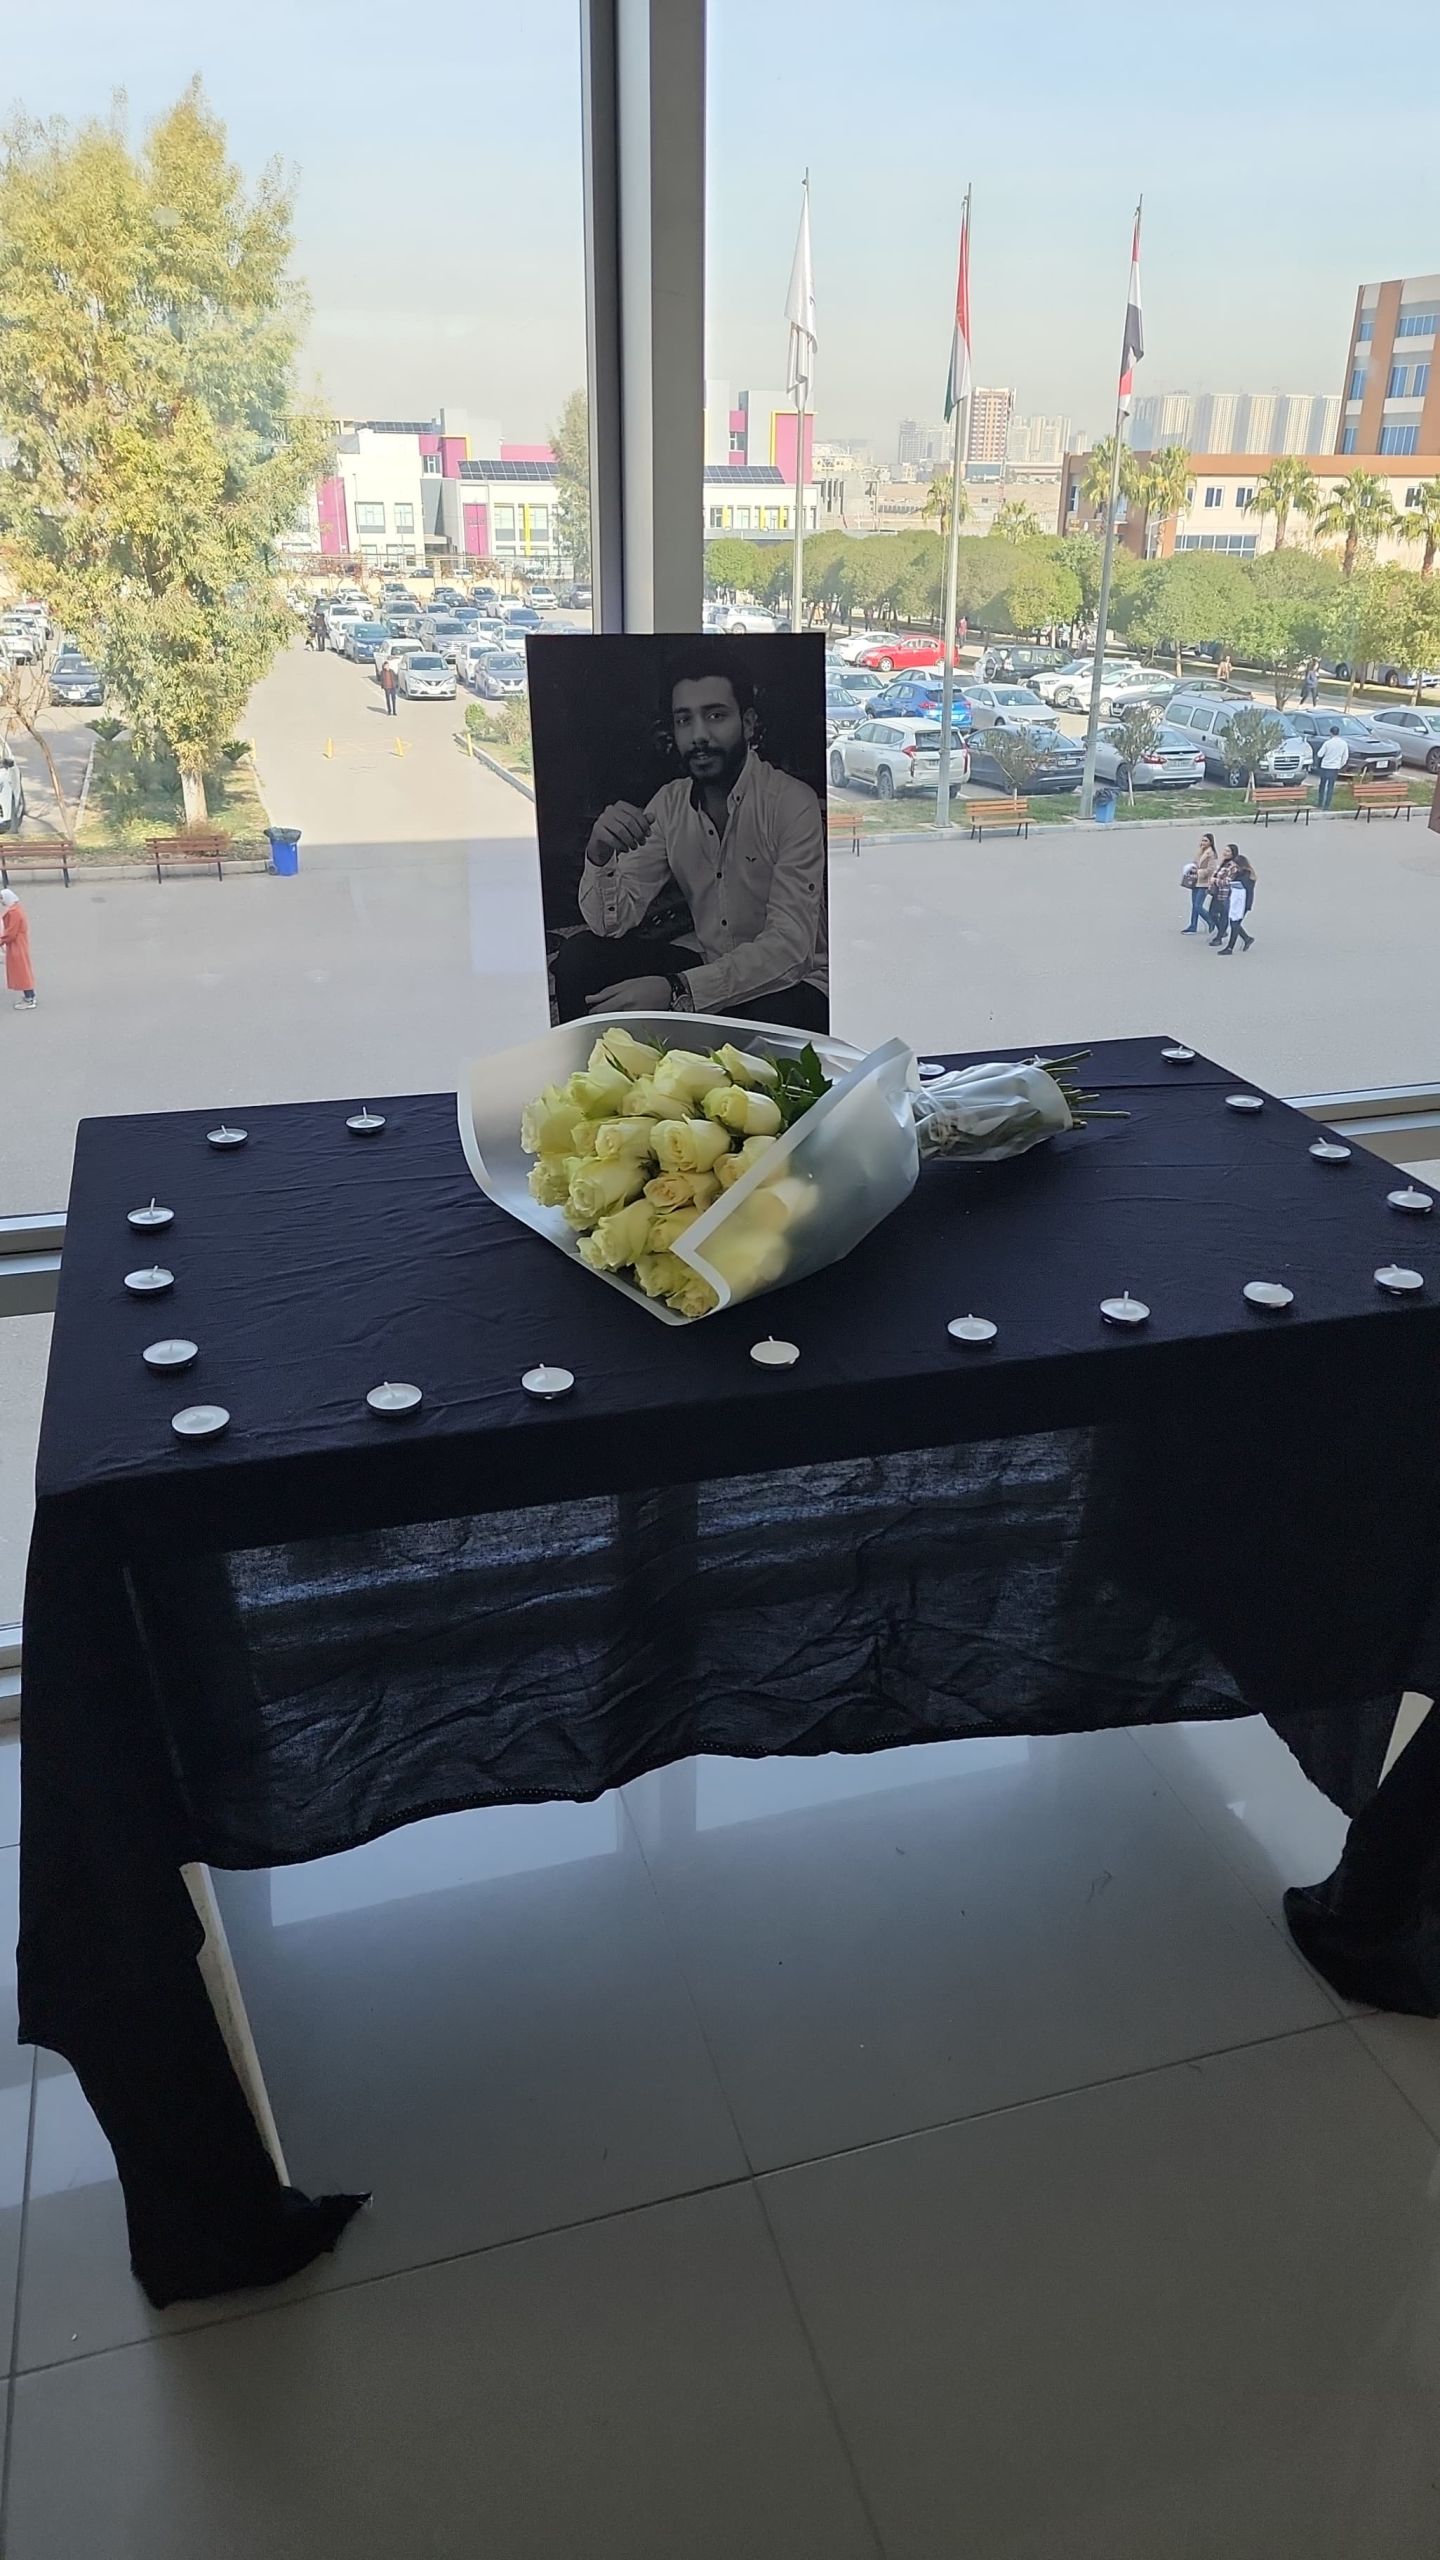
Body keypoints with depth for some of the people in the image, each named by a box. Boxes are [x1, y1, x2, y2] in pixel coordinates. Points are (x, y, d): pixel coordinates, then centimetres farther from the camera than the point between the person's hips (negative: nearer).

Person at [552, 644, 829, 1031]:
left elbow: (788, 947, -25)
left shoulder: (792, 803, -17)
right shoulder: (669, 803, 2)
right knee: (578, 957, -12)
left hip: (789, 980, -5)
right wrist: (599, 853, -24)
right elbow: (612, 922, -3)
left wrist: (675, 991, -34)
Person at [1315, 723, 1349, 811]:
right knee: (1331, 787, 7)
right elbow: (1346, 757, 3)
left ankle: (1321, 804, 15)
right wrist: (1341, 765, 17)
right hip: (1335, 768, 2)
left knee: (1322, 786, 13)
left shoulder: (1327, 743, -13)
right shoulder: (1343, 743, -3)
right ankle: (1327, 806, 5)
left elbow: (1320, 754, -7)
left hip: (1325, 767, -2)